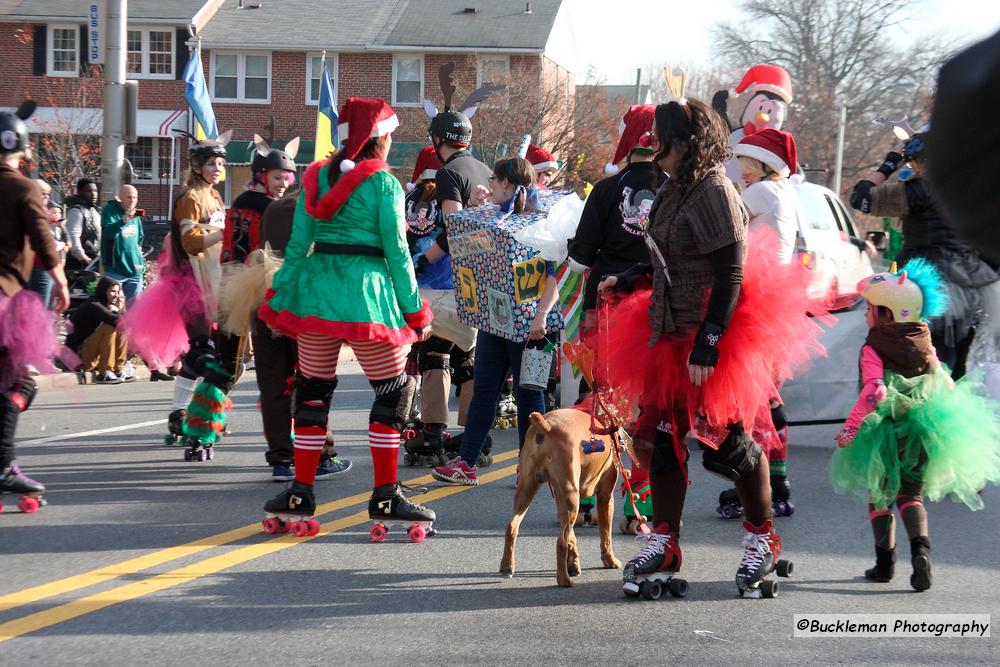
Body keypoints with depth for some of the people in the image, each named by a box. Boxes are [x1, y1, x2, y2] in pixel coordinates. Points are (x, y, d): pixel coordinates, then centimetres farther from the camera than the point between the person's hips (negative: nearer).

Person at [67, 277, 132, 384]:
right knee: (110, 328, -25)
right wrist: (115, 311, -9)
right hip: (79, 355, -9)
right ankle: (104, 374, -24)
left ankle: (118, 370, 3)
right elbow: (117, 321, -30)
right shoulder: (93, 306, -16)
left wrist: (119, 310, -7)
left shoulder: (105, 306, 11)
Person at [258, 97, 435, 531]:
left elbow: (297, 243, 8)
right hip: (366, 292, -5)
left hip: (314, 288, 5)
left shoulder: (317, 177, 10)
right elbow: (396, 251, -5)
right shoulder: (384, 183, -4)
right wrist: (416, 311, 1)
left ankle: (301, 493, 13)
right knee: (393, 391, 4)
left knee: (312, 392, 12)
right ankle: (385, 497, 0)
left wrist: (279, 298, 14)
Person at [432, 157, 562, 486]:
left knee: (527, 392, 2)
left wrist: (542, 314, -26)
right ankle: (467, 462, 10)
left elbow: (556, 274, -16)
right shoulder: (497, 219, 13)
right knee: (483, 388, 7)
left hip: (527, 324, -7)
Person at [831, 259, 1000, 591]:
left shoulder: (873, 349, -10)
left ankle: (885, 560, 19)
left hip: (886, 434, -4)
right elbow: (948, 387, 9)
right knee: (911, 494, 13)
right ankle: (920, 549, -13)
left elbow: (874, 391, -25)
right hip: (926, 434, 4)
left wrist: (850, 427, -25)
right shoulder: (926, 347, 6)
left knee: (879, 495, 17)